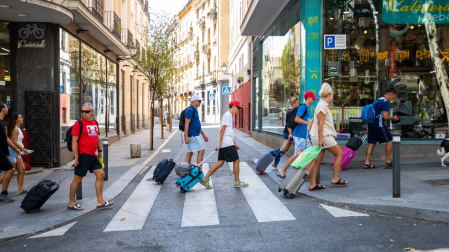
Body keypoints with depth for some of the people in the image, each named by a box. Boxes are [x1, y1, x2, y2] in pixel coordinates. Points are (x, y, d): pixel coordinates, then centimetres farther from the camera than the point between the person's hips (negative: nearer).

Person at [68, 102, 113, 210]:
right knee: (78, 178, 0)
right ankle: (71, 203, 14)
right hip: (83, 156, -7)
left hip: (93, 156, 8)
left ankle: (100, 201, 13)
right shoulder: (79, 124, -10)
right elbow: (74, 141, -13)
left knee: (101, 174, 6)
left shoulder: (95, 123, 12)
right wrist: (76, 157, -17)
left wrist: (99, 150, 24)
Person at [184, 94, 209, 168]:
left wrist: (203, 134, 24)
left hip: (194, 135, 10)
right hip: (192, 135, -10)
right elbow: (186, 124, -18)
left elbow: (197, 125, 26)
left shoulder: (194, 110, 20)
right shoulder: (190, 110, -12)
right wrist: (186, 137, -23)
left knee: (190, 153, 9)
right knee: (201, 151, -9)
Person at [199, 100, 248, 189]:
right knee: (236, 160, -2)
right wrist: (219, 143, -20)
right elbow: (222, 130, -16)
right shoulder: (227, 115, -9)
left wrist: (235, 144, 25)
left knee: (220, 162, 6)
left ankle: (205, 179, 4)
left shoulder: (229, 116, 23)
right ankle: (237, 182, 7)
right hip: (227, 144, -10)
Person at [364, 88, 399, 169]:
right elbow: (385, 116, -18)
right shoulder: (386, 102, -9)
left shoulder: (377, 100, 20)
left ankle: (367, 163, 4)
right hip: (379, 125, -8)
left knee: (372, 143, 9)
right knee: (389, 140, 7)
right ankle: (388, 161, 9)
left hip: (371, 125, 8)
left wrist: (368, 127, 24)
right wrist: (393, 118, 2)